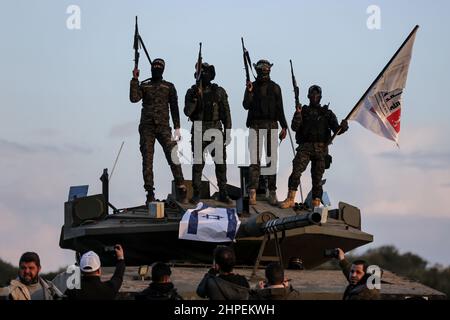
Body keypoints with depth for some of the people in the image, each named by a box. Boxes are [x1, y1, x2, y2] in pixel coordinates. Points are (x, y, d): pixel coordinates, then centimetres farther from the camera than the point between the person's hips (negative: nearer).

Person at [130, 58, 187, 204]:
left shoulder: (169, 87, 14)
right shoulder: (144, 86, 13)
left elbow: (174, 108, 11)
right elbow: (134, 98, -4)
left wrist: (177, 128, 4)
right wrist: (135, 80, -9)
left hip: (163, 126, -1)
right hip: (147, 127, 1)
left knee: (172, 155, -15)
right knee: (147, 159, -3)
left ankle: (181, 188, -17)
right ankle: (150, 192, -2)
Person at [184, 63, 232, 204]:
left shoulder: (219, 92, 6)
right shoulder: (192, 92, 3)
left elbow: (226, 113, 7)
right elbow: (187, 112, -8)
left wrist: (228, 132, 1)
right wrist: (195, 98, -22)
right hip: (199, 132, -1)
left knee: (221, 163, 0)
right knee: (198, 164, -1)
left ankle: (223, 194, 6)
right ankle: (196, 194, 5)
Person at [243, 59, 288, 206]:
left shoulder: (275, 88, 9)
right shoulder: (252, 87, 7)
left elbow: (279, 109, 9)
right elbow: (246, 106, -4)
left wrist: (284, 127, 4)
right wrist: (249, 92, -19)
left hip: (271, 126, 1)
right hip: (255, 126, -1)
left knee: (272, 159, 1)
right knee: (254, 160, -7)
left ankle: (272, 192, 5)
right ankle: (252, 192, -10)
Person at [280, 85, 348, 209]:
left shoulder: (327, 113, 14)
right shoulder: (303, 111, 13)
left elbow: (336, 129, 4)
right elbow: (295, 127, 0)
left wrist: (343, 127, -20)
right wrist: (298, 114, -16)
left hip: (321, 149, 1)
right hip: (305, 147, -1)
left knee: (317, 178, -1)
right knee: (296, 171, -19)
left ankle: (316, 203, 2)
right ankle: (290, 199, -19)